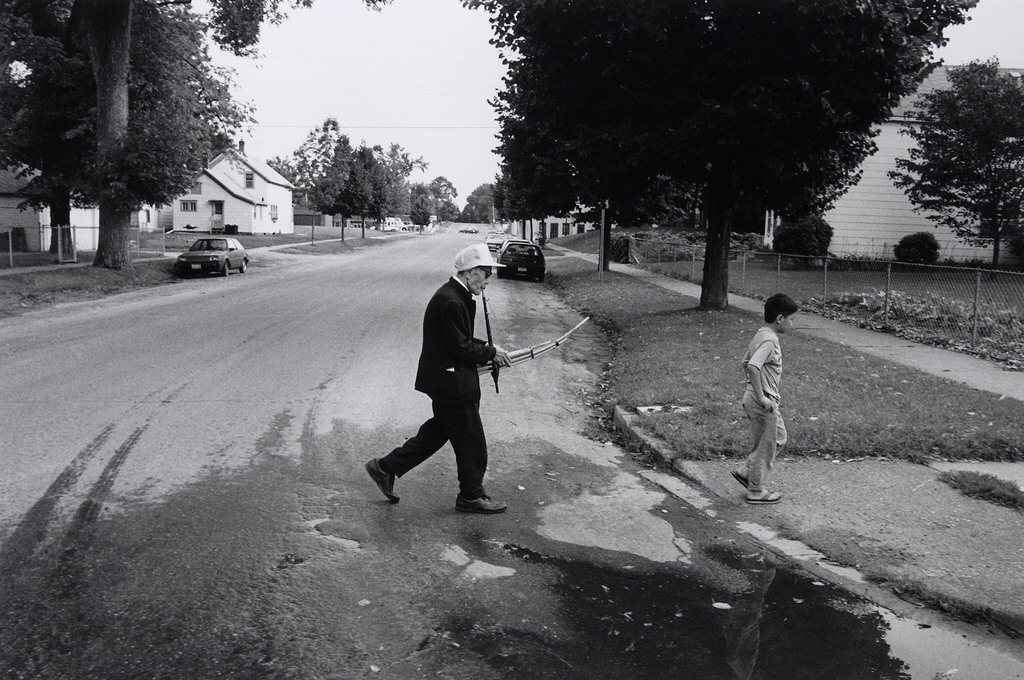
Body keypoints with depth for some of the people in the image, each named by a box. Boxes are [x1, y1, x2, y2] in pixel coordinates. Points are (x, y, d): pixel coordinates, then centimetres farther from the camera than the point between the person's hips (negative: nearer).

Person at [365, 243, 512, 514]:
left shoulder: (455, 296, 10)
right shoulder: (450, 302, -23)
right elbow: (460, 349, -23)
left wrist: (487, 350, 7)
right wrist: (491, 352, -10)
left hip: (445, 381, 11)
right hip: (452, 383, -11)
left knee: (437, 431, 19)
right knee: (470, 439, 3)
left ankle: (385, 468, 25)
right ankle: (471, 496, 20)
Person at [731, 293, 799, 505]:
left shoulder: (760, 335, 9)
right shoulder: (770, 340, -20)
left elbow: (745, 363, 19)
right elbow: (753, 367, -33)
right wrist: (762, 398, -27)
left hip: (753, 396, 10)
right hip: (763, 401, -10)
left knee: (779, 436, 22)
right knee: (766, 446, 4)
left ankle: (747, 472, 24)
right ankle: (756, 492, 16)